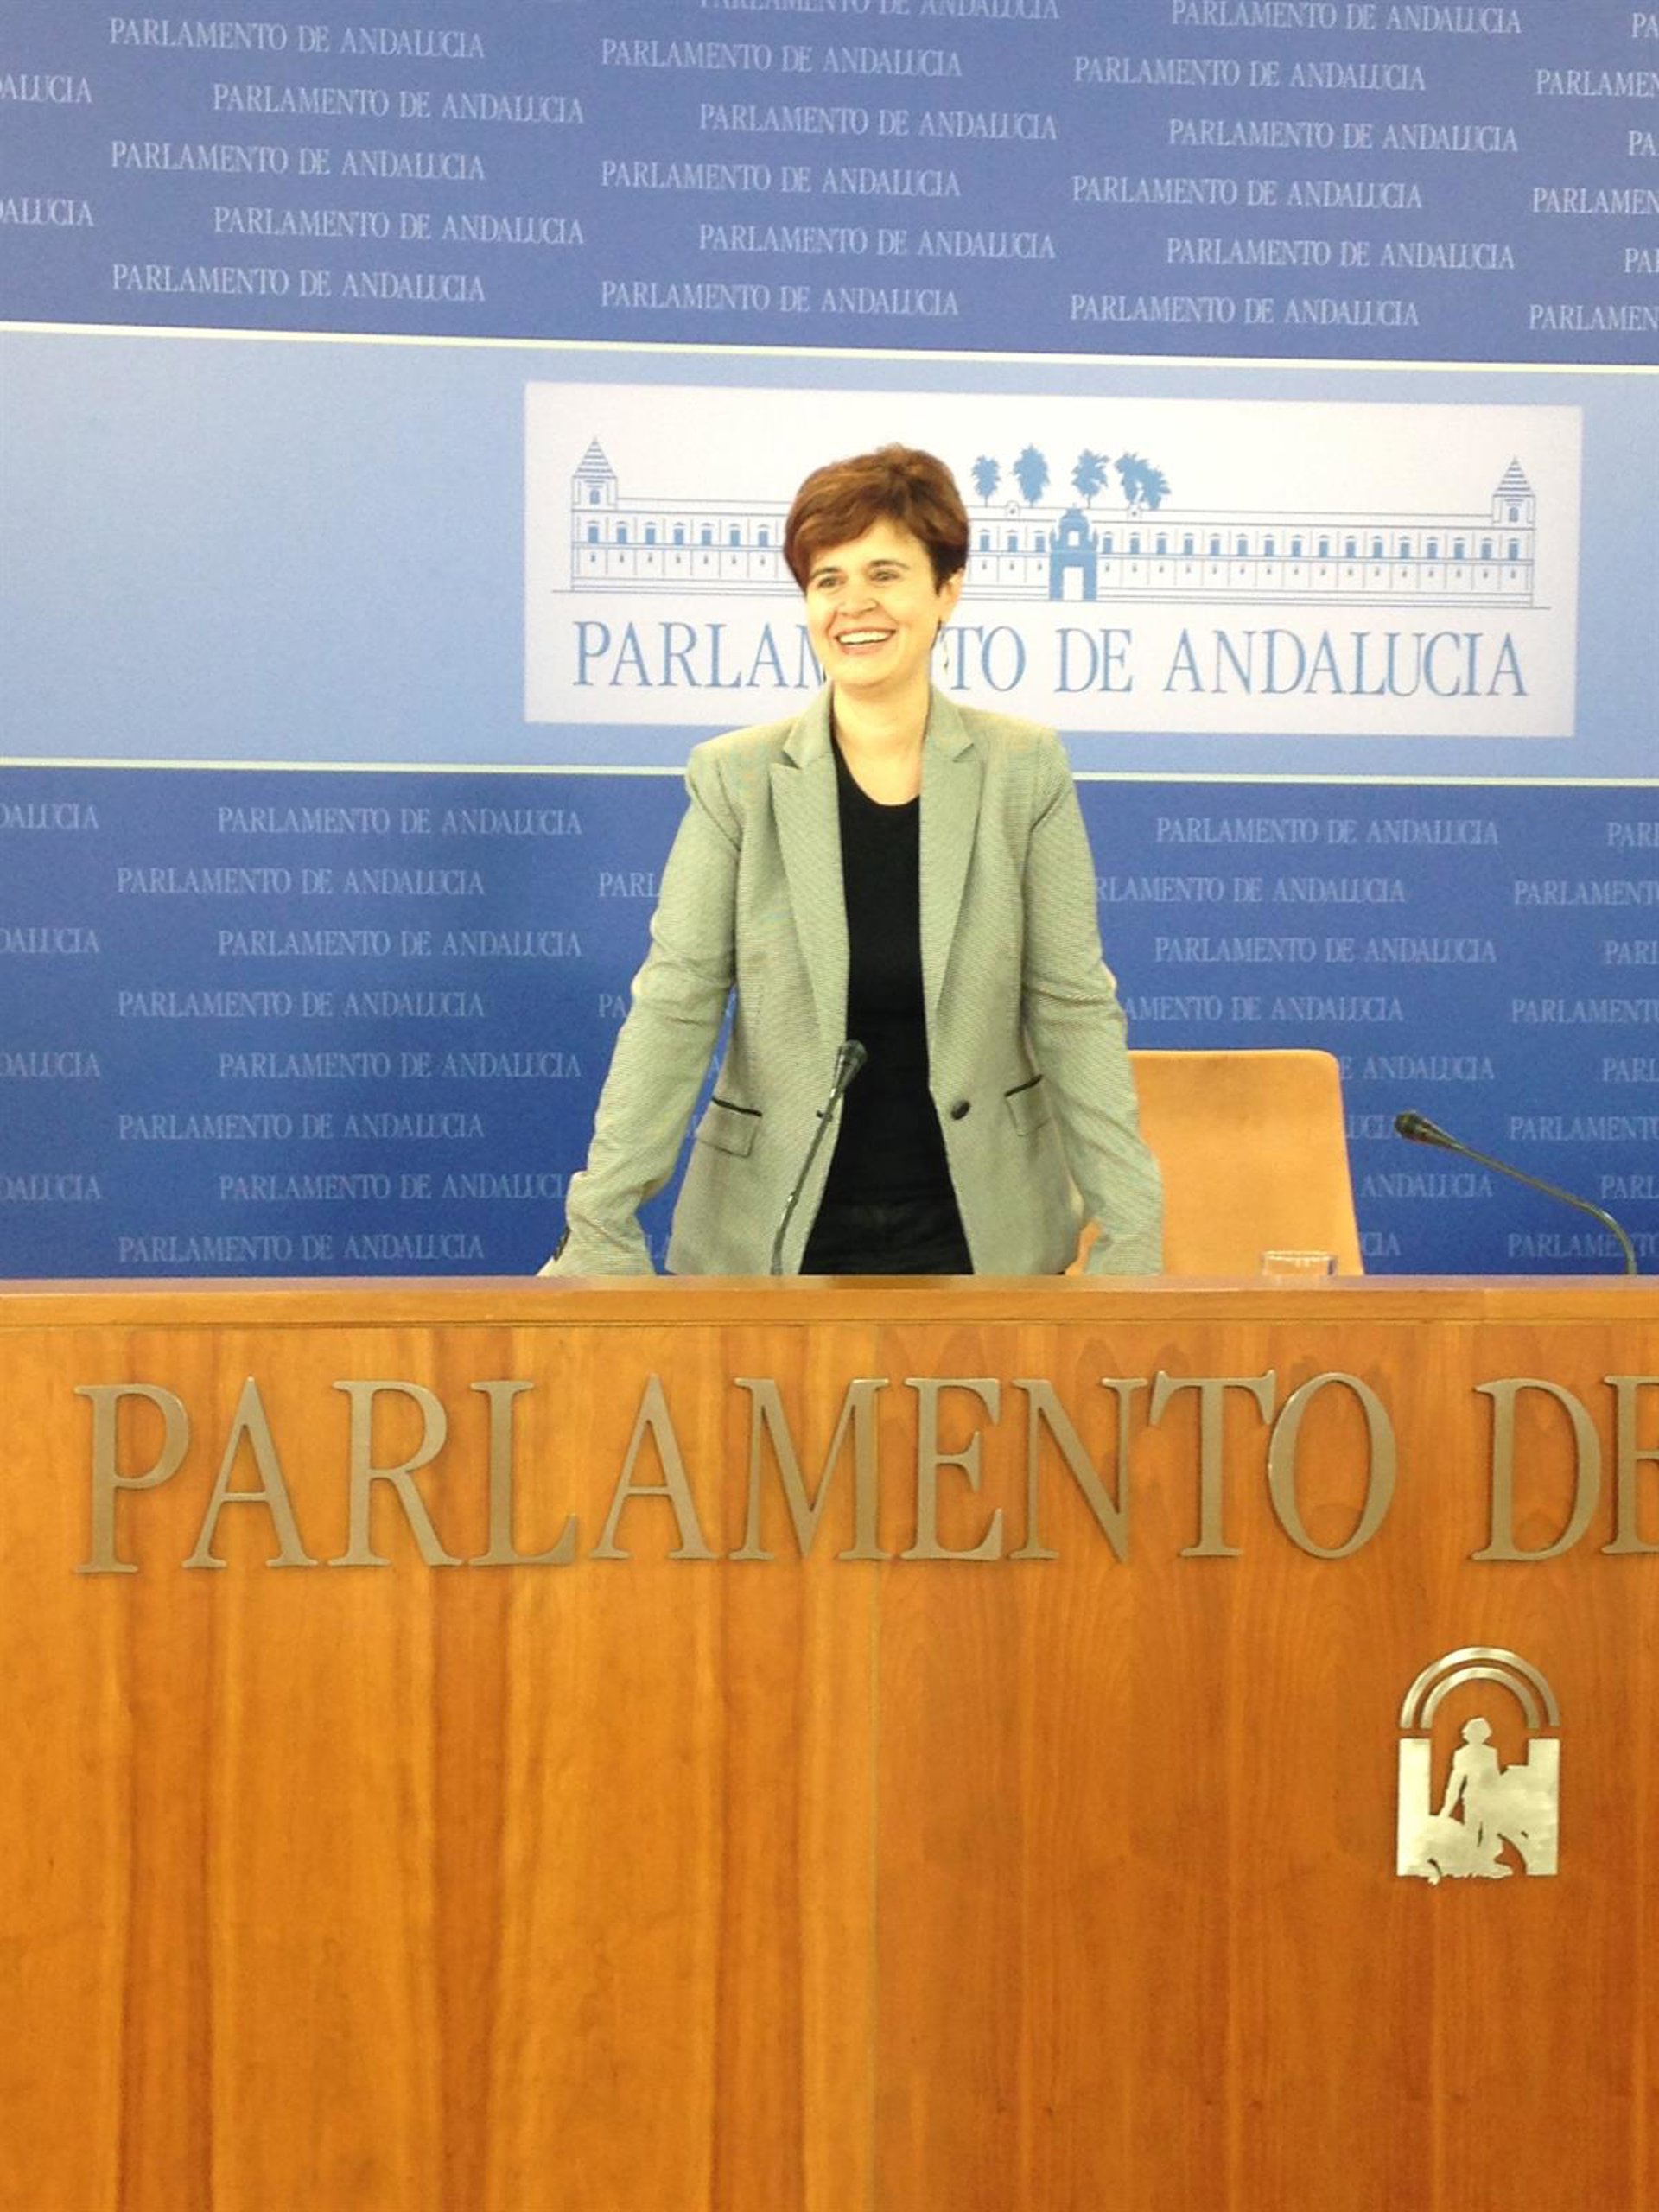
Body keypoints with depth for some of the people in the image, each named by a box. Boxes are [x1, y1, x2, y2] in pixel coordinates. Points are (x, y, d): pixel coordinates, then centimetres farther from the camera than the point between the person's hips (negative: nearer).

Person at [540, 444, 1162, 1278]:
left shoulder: (1025, 770, -2)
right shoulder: (734, 777, -4)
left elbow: (1073, 1008, -3)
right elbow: (674, 1007, -7)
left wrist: (1126, 1234, -7)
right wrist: (598, 1228, -14)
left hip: (980, 1231, 1)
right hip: (776, 1234, 0)